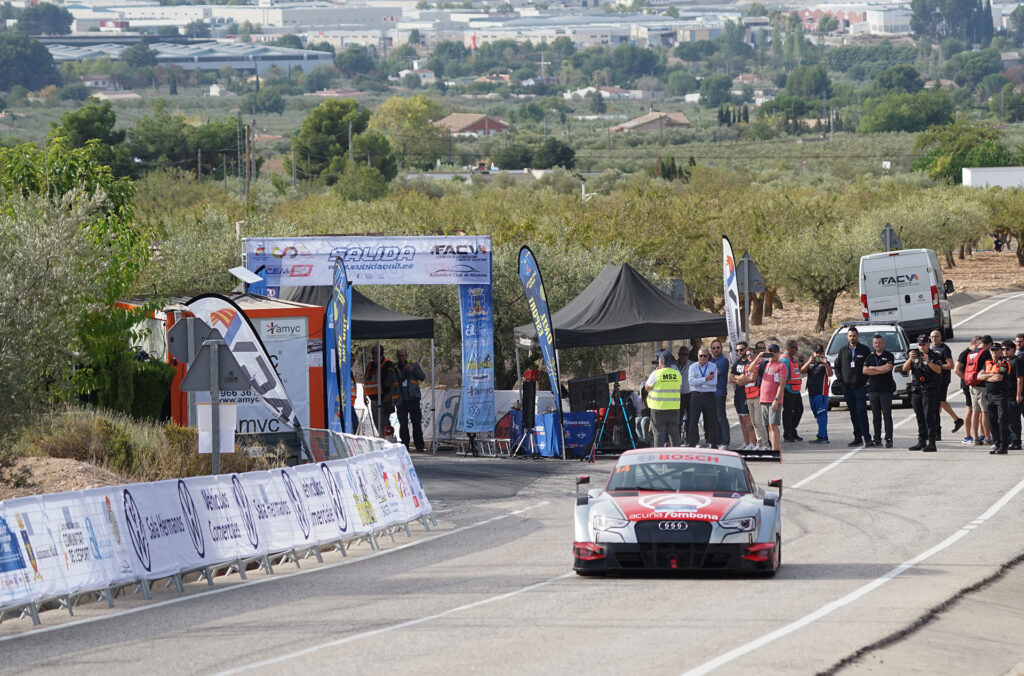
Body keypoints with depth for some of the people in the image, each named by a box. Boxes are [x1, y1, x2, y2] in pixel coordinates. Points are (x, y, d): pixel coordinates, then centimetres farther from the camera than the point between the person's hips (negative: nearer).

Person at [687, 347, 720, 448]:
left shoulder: (713, 367, 6)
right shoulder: (693, 367, 6)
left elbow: (714, 382, -9)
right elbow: (691, 382, -9)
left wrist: (699, 381, -10)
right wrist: (706, 379, -13)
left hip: (709, 395, 0)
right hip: (696, 395, 0)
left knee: (712, 421, 4)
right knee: (693, 420, -2)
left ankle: (713, 443, 13)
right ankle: (691, 444, 2)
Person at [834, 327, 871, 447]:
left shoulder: (864, 350, 2)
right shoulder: (843, 350, 10)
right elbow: (836, 366, 16)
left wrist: (865, 377, -5)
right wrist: (840, 378, 4)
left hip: (860, 386, -4)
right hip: (847, 387, 4)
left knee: (861, 411, -12)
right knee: (853, 413, 7)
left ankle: (866, 437, -12)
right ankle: (857, 438, 11)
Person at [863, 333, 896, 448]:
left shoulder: (889, 356, 3)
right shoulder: (870, 357, 14)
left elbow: (888, 367, -14)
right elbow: (865, 371, 0)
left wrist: (873, 368, -4)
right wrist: (881, 370, -8)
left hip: (886, 390, -4)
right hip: (873, 390, 4)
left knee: (887, 415, -7)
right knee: (876, 416, 5)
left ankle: (889, 439, -7)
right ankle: (877, 439, 10)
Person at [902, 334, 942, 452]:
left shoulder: (934, 356, -2)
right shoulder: (915, 355, 12)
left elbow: (938, 370, -16)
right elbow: (905, 368, 2)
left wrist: (928, 361, -29)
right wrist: (910, 359, -17)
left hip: (929, 390, -5)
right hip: (916, 390, 5)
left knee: (929, 416, -12)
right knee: (919, 417, 9)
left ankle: (931, 442, -14)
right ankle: (921, 441, 15)